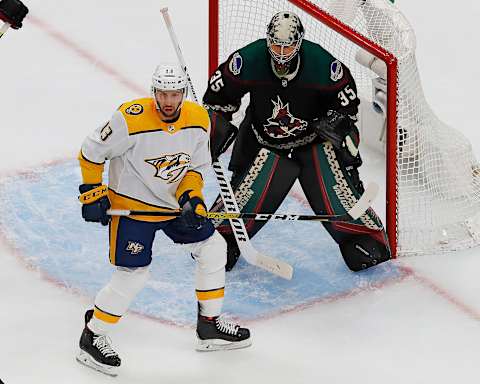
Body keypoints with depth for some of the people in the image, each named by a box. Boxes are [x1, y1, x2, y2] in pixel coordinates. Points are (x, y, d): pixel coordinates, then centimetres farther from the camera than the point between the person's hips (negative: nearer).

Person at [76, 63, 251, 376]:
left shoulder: (198, 120, -9)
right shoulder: (131, 119, -26)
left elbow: (197, 165, 3)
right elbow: (91, 152, -14)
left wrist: (191, 196, -14)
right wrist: (92, 192, -13)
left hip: (175, 202, 6)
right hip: (131, 205, -6)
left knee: (213, 248, 8)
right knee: (133, 275, -9)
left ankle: (210, 326, 23)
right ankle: (92, 338, 8)